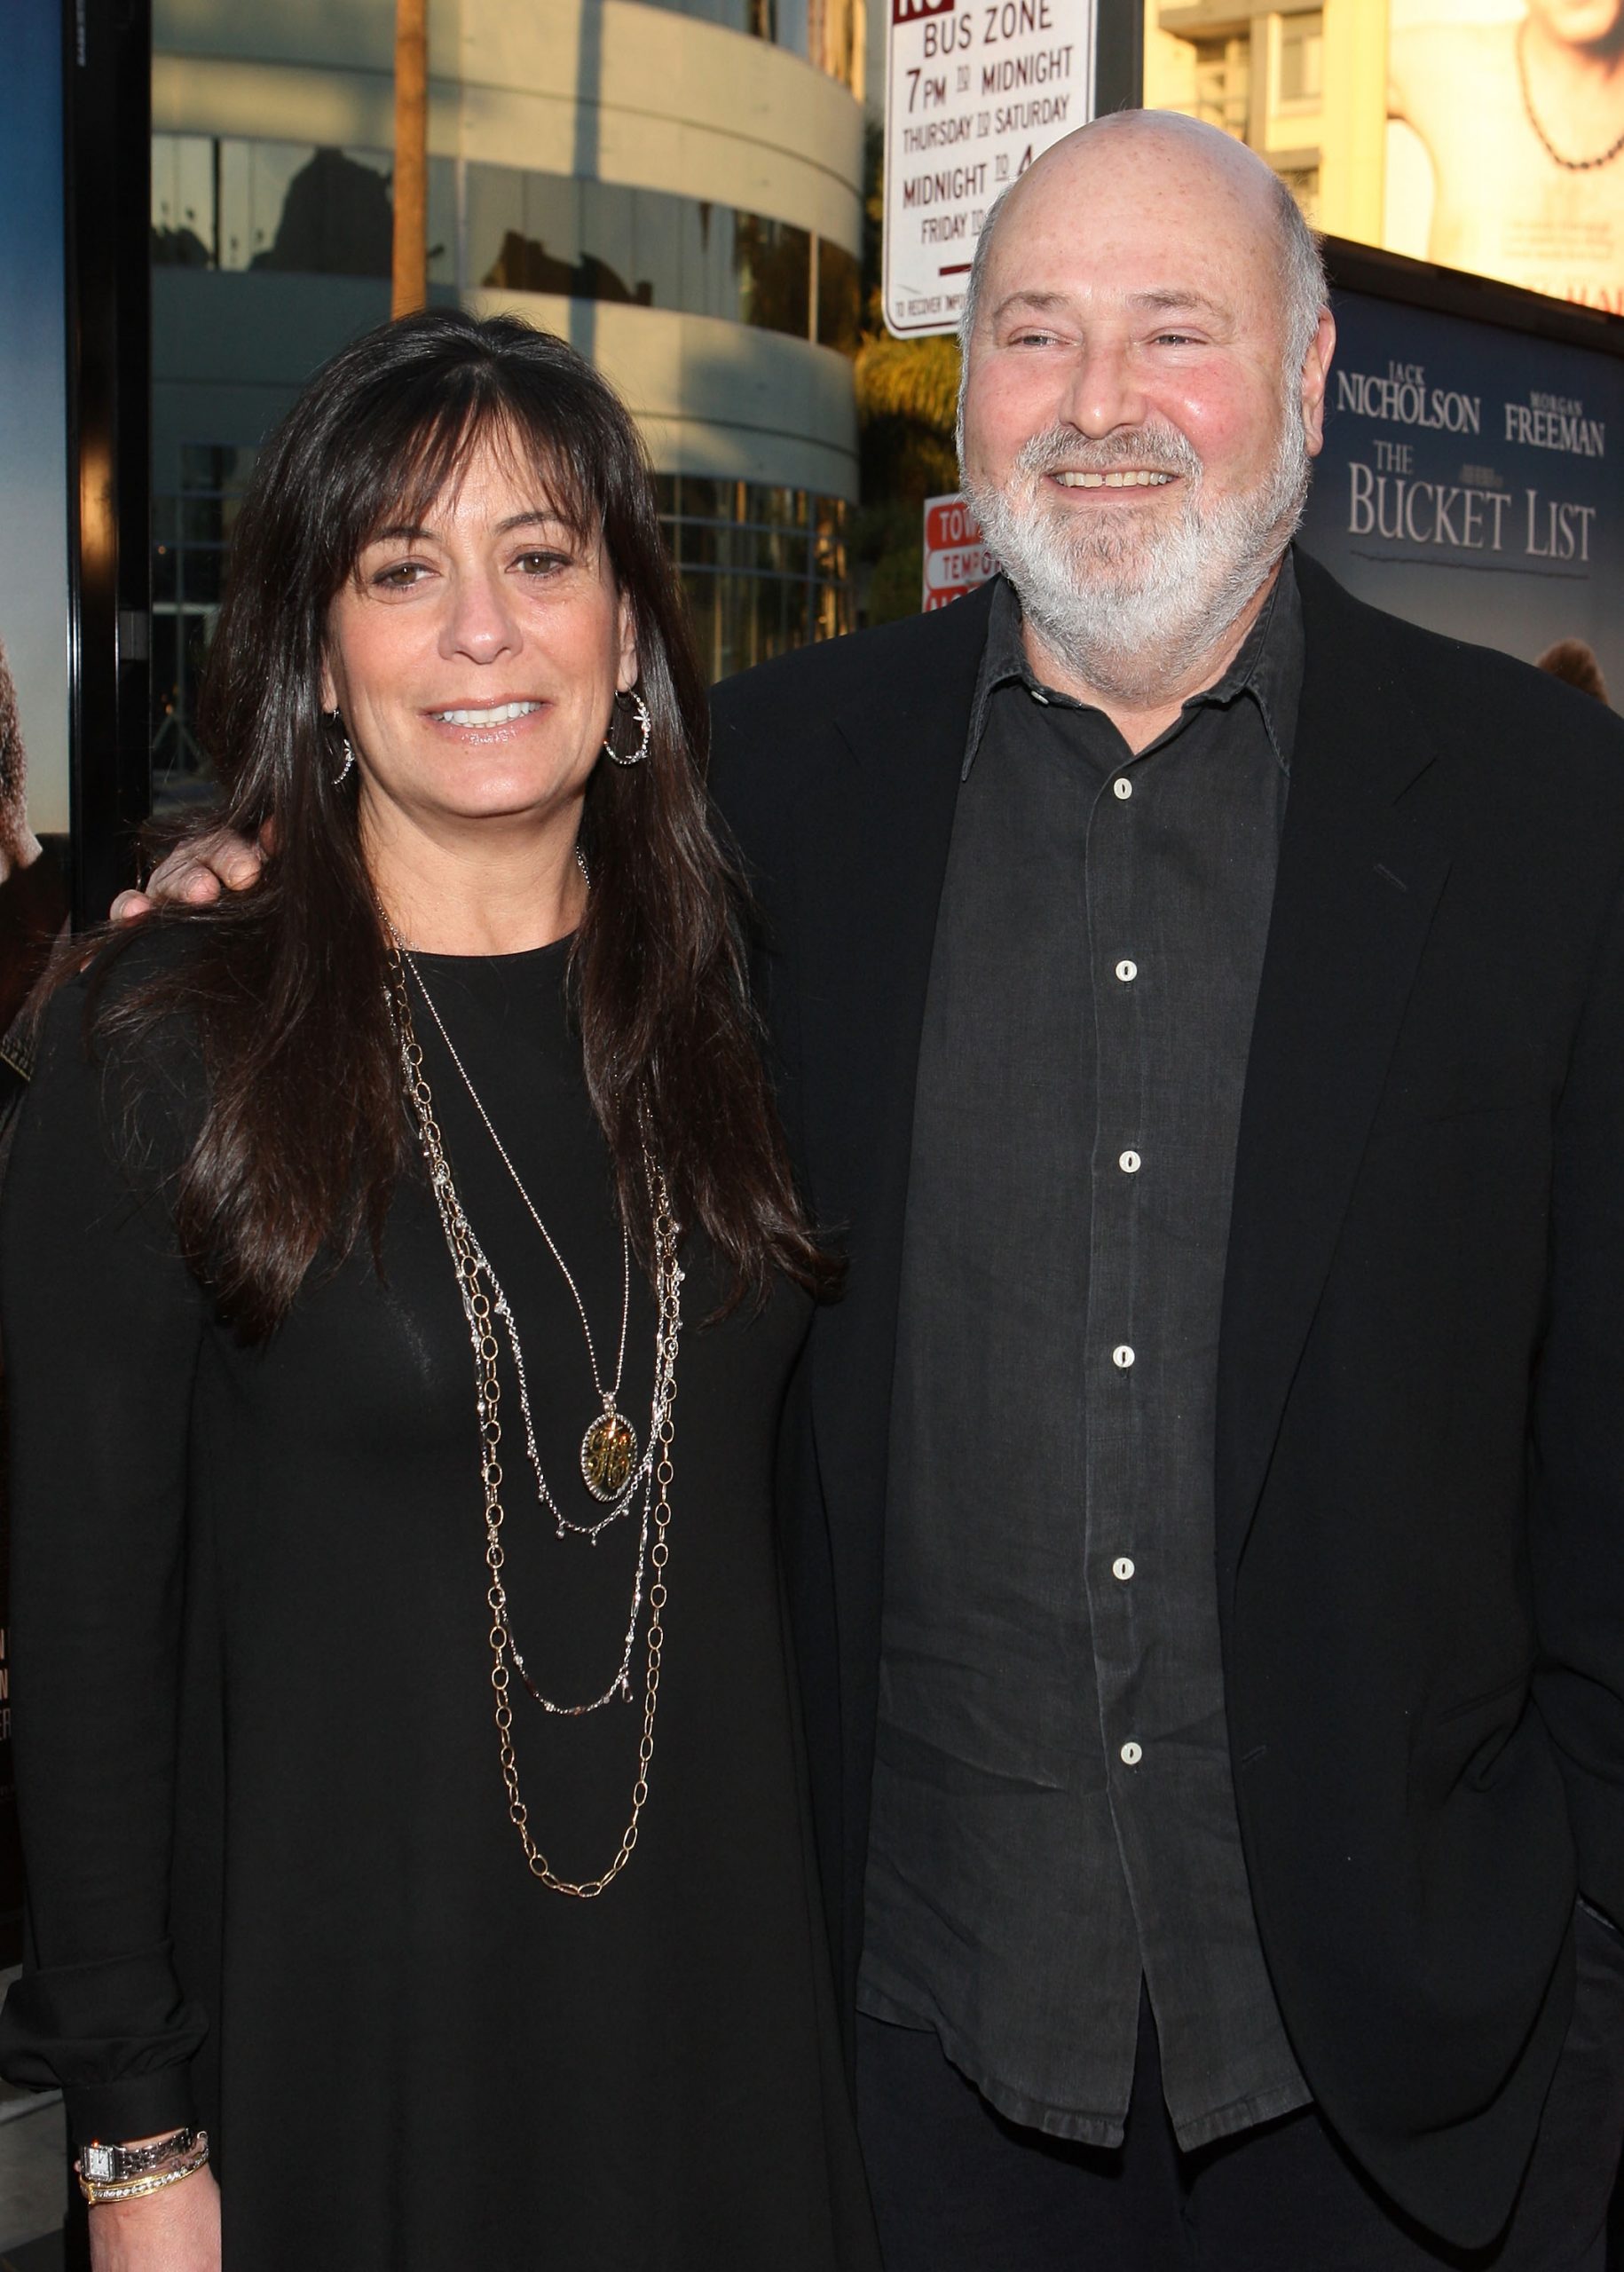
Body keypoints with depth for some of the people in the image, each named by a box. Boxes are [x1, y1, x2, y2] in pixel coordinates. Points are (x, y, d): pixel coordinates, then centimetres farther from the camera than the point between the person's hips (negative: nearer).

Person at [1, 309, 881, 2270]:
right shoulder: (165, 1052, -11)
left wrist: (856, 1935, 5)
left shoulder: (723, 1016, 1)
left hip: (724, 1983, 4)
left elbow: (805, 1517, 8)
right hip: (340, 2015, -3)